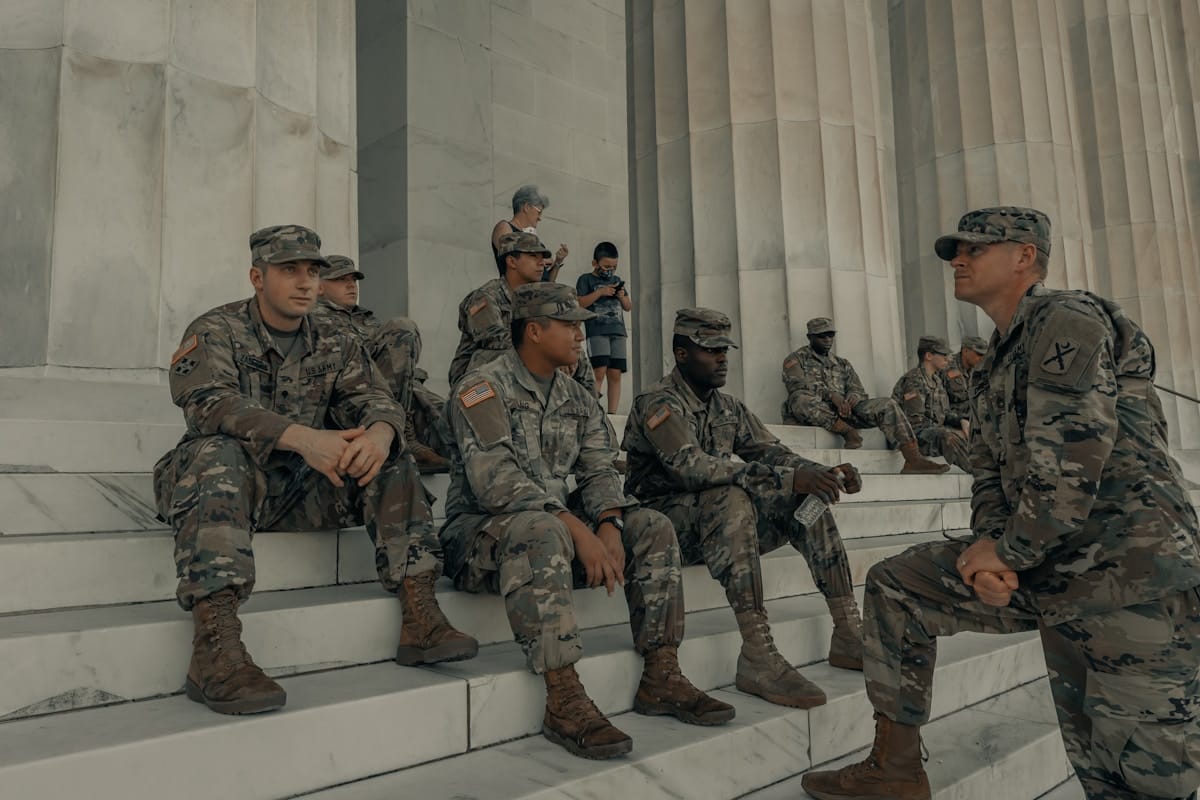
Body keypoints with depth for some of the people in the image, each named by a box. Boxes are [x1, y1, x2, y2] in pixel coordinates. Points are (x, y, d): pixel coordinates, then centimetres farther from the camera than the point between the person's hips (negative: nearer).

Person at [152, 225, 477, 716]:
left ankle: (420, 618, -21)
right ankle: (215, 648, -47)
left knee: (389, 459, -14)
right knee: (218, 452, -35)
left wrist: (380, 431, -28)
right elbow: (210, 402, -23)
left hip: (304, 490, 5)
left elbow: (374, 399, -1)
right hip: (228, 483, -4)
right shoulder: (215, 332, -4)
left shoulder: (334, 344, 12)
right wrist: (304, 438, -38)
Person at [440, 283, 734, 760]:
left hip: (560, 528, 7)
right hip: (482, 535, -7)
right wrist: (578, 530, -30)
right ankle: (564, 700, -36)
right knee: (542, 530, -39)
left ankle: (660, 679, -7)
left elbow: (599, 471, 5)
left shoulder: (577, 400, 13)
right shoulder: (483, 388, -10)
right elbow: (496, 479, -24)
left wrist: (609, 526, -17)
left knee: (653, 529, -8)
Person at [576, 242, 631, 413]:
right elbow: (579, 303, -6)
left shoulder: (617, 280, 22)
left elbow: (629, 307, 24)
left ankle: (612, 413, 2)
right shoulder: (586, 279, 7)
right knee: (600, 372, -16)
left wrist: (622, 297, 3)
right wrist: (600, 292, -11)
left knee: (615, 374, 0)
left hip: (618, 332, 5)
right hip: (597, 332, -5)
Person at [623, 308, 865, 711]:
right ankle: (758, 657, -39)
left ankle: (847, 634, -10)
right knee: (732, 498, -36)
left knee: (808, 497, -8)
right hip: (665, 520, -7)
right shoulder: (659, 403, -13)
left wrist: (825, 472, -14)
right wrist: (787, 479, -33)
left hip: (724, 523, 8)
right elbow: (691, 466, -28)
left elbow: (771, 451, 8)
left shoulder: (728, 406, 14)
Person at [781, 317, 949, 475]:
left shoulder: (843, 364, 27)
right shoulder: (796, 359, 11)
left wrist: (853, 397, -12)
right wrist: (831, 395, -24)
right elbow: (798, 385, -9)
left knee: (887, 405, -16)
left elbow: (859, 391, 16)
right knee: (801, 399, -39)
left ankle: (913, 460, -26)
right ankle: (847, 431, -26)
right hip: (815, 414, -4)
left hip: (843, 410, 5)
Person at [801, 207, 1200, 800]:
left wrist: (1009, 555, -10)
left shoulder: (1068, 318, -10)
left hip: (1132, 570, -9)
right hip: (1052, 570, 9)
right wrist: (988, 542, -4)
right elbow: (990, 474, 16)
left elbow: (1070, 466, -20)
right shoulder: (991, 366, 18)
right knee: (894, 586, 4)